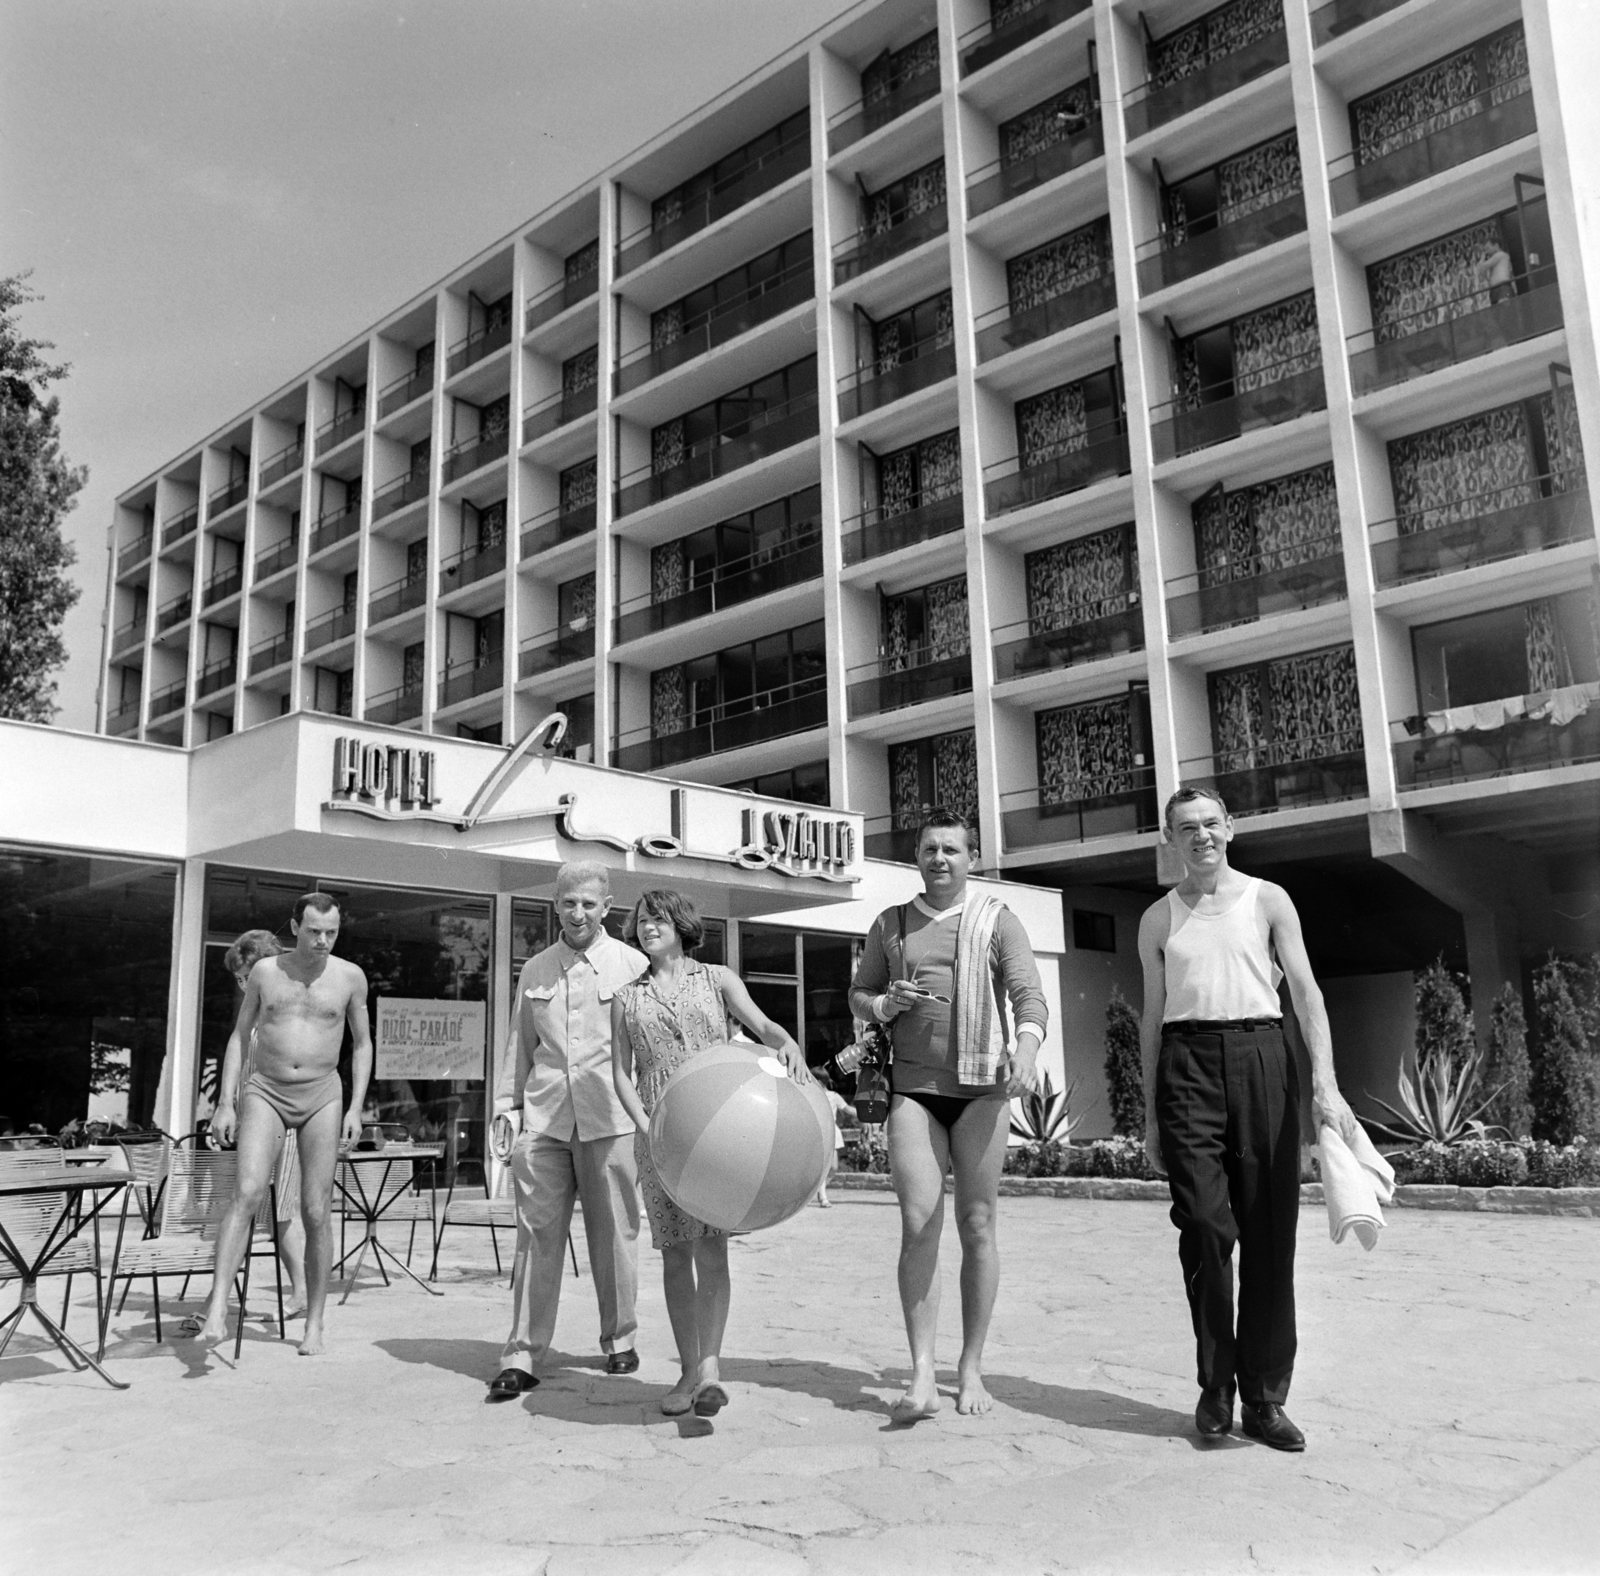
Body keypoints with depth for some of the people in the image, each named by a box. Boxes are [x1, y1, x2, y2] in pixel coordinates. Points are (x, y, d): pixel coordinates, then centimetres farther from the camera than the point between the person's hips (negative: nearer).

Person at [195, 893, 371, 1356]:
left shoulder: (350, 976, 1)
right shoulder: (265, 971, 3)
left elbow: (362, 1045, 8)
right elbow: (239, 1036, 8)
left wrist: (355, 1108, -1)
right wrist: (225, 1103, 0)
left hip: (321, 1096, 0)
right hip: (264, 1092, 0)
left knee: (316, 1212, -1)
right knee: (247, 1192, -19)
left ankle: (314, 1325, 10)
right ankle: (216, 1311, -20)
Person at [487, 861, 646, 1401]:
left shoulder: (631, 964, 4)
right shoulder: (535, 971, 13)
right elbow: (519, 1046, 19)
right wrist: (506, 1109, 12)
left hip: (610, 1119, -2)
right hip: (545, 1120, 2)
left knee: (614, 1235, 6)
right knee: (537, 1235, 0)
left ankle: (619, 1340, 23)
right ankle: (521, 1356, 6)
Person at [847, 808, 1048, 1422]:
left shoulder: (997, 921, 6)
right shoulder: (890, 925, 15)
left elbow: (1029, 993, -4)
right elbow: (858, 992, 22)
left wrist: (1027, 1043, -25)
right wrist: (884, 1004, -2)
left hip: (980, 1086, -1)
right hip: (912, 1086, 1)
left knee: (976, 1227, 4)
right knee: (918, 1226, -8)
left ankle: (971, 1369, 16)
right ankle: (921, 1377, -5)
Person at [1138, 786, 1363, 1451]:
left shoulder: (1267, 899, 11)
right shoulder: (1158, 920, 14)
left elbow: (1305, 990, 4)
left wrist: (1324, 1082, -9)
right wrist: (1151, 1115, 12)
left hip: (1261, 1054, 0)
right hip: (1188, 1060, 0)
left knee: (1269, 1231, 0)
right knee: (1204, 1222, -9)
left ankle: (1265, 1396, 10)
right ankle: (1216, 1383, 6)